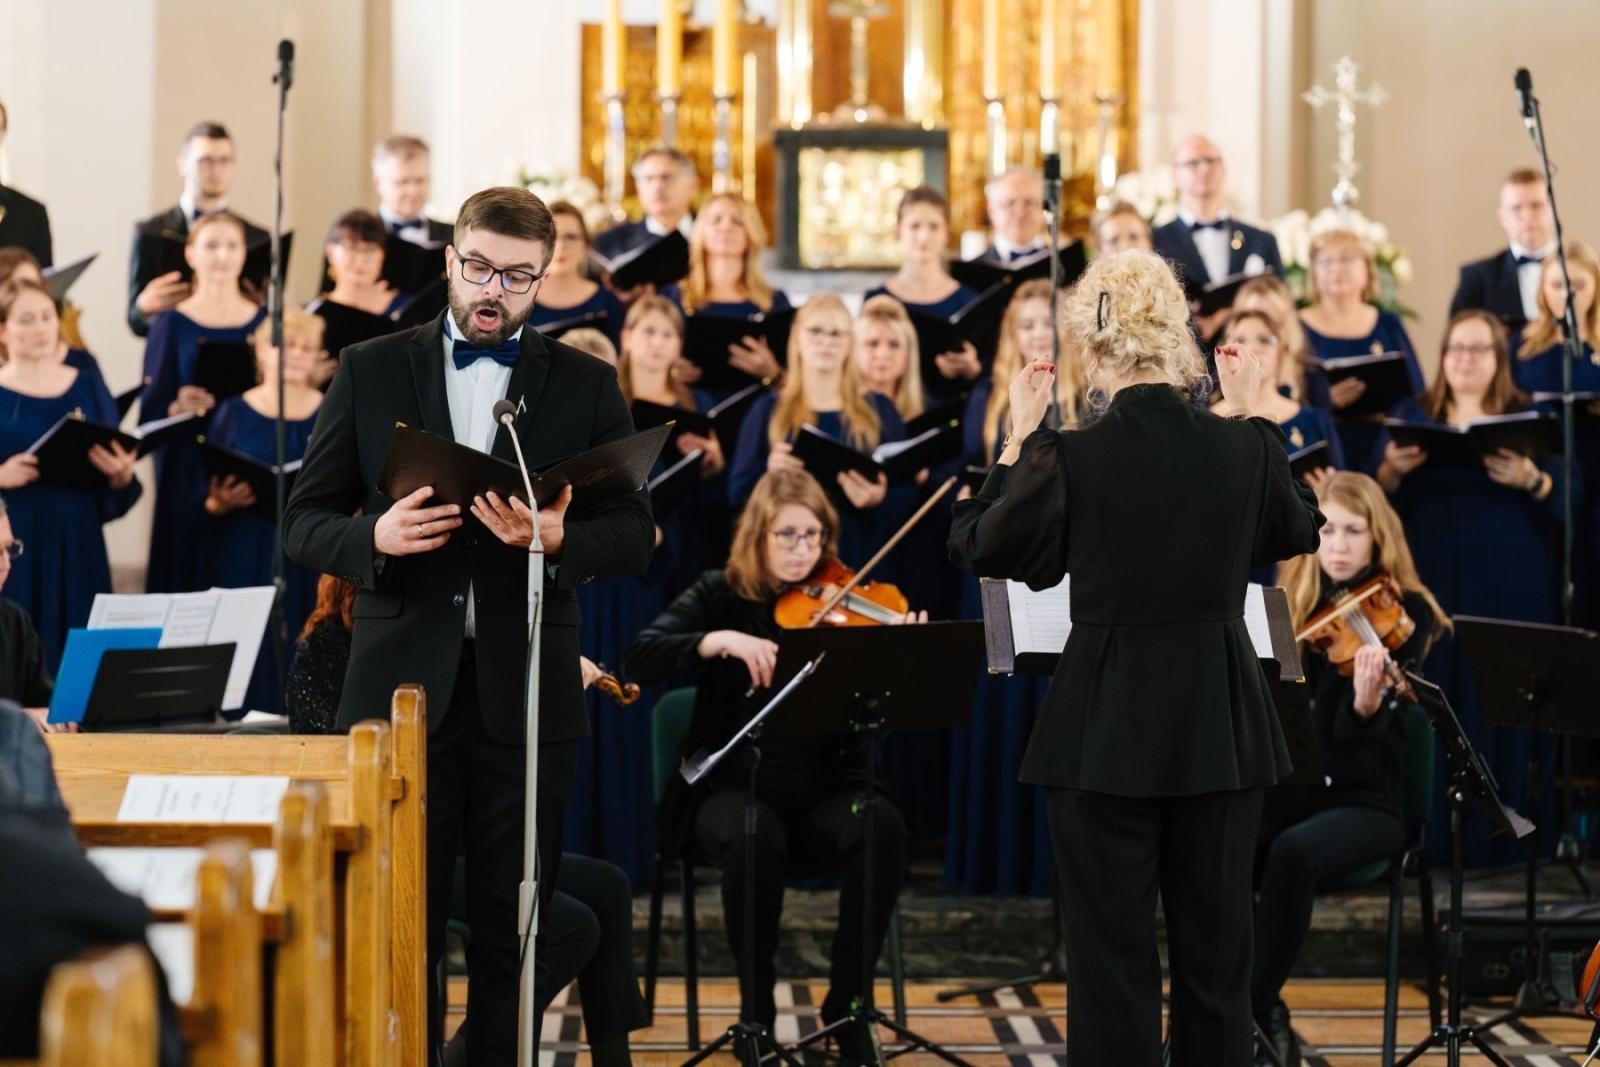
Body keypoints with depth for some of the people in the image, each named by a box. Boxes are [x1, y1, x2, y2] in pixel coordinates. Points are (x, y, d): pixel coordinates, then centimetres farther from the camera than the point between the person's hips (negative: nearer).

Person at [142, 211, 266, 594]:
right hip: (189, 478, -2)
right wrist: (177, 407, -22)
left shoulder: (264, 322, 9)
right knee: (190, 579, -4)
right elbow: (150, 412, -3)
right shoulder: (172, 324, 1)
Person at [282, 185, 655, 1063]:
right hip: (403, 684, 0)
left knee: (513, 925, 5)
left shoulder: (586, 385, 7)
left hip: (524, 692, 0)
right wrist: (374, 538, -16)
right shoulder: (370, 372, 6)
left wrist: (558, 539, -19)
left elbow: (634, 535, 2)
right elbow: (304, 522, 5)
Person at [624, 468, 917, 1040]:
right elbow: (640, 659, -14)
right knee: (754, 838, -35)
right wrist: (719, 640, -29)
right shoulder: (720, 596, 2)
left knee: (883, 828, -30)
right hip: (734, 784, -1)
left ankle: (847, 1002, -13)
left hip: (824, 787, 2)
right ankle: (757, 1005, -13)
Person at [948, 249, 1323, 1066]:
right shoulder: (1244, 448, -5)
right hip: (1220, 729, 3)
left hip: (1108, 730, -3)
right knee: (1217, 946, 12)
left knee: (1111, 948, 5)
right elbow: (1300, 531, 16)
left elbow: (982, 550, 0)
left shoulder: (1070, 457, -15)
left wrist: (1019, 438, 6)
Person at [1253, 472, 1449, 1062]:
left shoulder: (1404, 613, -6)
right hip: (1290, 787, 4)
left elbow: (1357, 736, -19)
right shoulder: (1291, 605, 9)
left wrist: (1367, 703, -41)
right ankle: (1258, 1013, -16)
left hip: (1370, 798, -4)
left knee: (1294, 853, -36)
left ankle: (1256, 1011, -21)